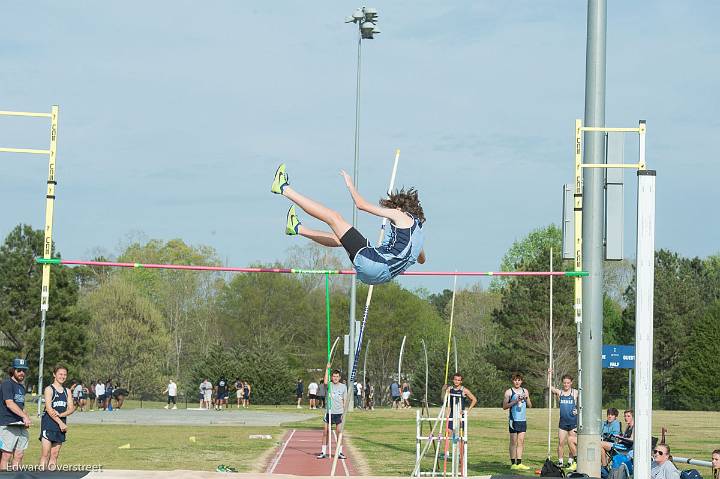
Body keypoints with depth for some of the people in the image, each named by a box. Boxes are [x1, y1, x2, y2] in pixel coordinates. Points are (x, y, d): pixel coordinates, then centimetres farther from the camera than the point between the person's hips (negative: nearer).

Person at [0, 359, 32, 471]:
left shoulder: (21, 387, 19)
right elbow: (9, 403, -18)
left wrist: (26, 420, 8)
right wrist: (24, 416, -26)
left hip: (21, 426, 8)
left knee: (19, 455, 6)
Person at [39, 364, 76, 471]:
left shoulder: (67, 391, 14)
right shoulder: (49, 389, -3)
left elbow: (71, 408, 5)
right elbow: (49, 409, -11)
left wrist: (60, 414, -14)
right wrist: (60, 422, -15)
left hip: (61, 424, 5)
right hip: (49, 423, -5)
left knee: (55, 454, 5)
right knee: (45, 454, -9)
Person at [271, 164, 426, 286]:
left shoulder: (401, 215, 0)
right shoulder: (420, 234, 20)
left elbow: (361, 205, 3)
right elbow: (422, 260, 40)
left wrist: (350, 184, 18)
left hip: (371, 260, -8)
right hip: (380, 276, 8)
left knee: (334, 217, 1)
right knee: (339, 238, 32)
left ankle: (284, 189, 8)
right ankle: (298, 229, 50)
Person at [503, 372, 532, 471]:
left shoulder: (525, 391, 13)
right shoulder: (509, 392, -1)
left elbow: (530, 405, 17)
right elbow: (504, 406, -4)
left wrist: (526, 399, -3)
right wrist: (515, 401, -15)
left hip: (523, 419, 5)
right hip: (514, 420, -5)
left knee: (521, 442, 3)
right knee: (513, 442, -3)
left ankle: (519, 463, 5)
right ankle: (513, 463, 0)